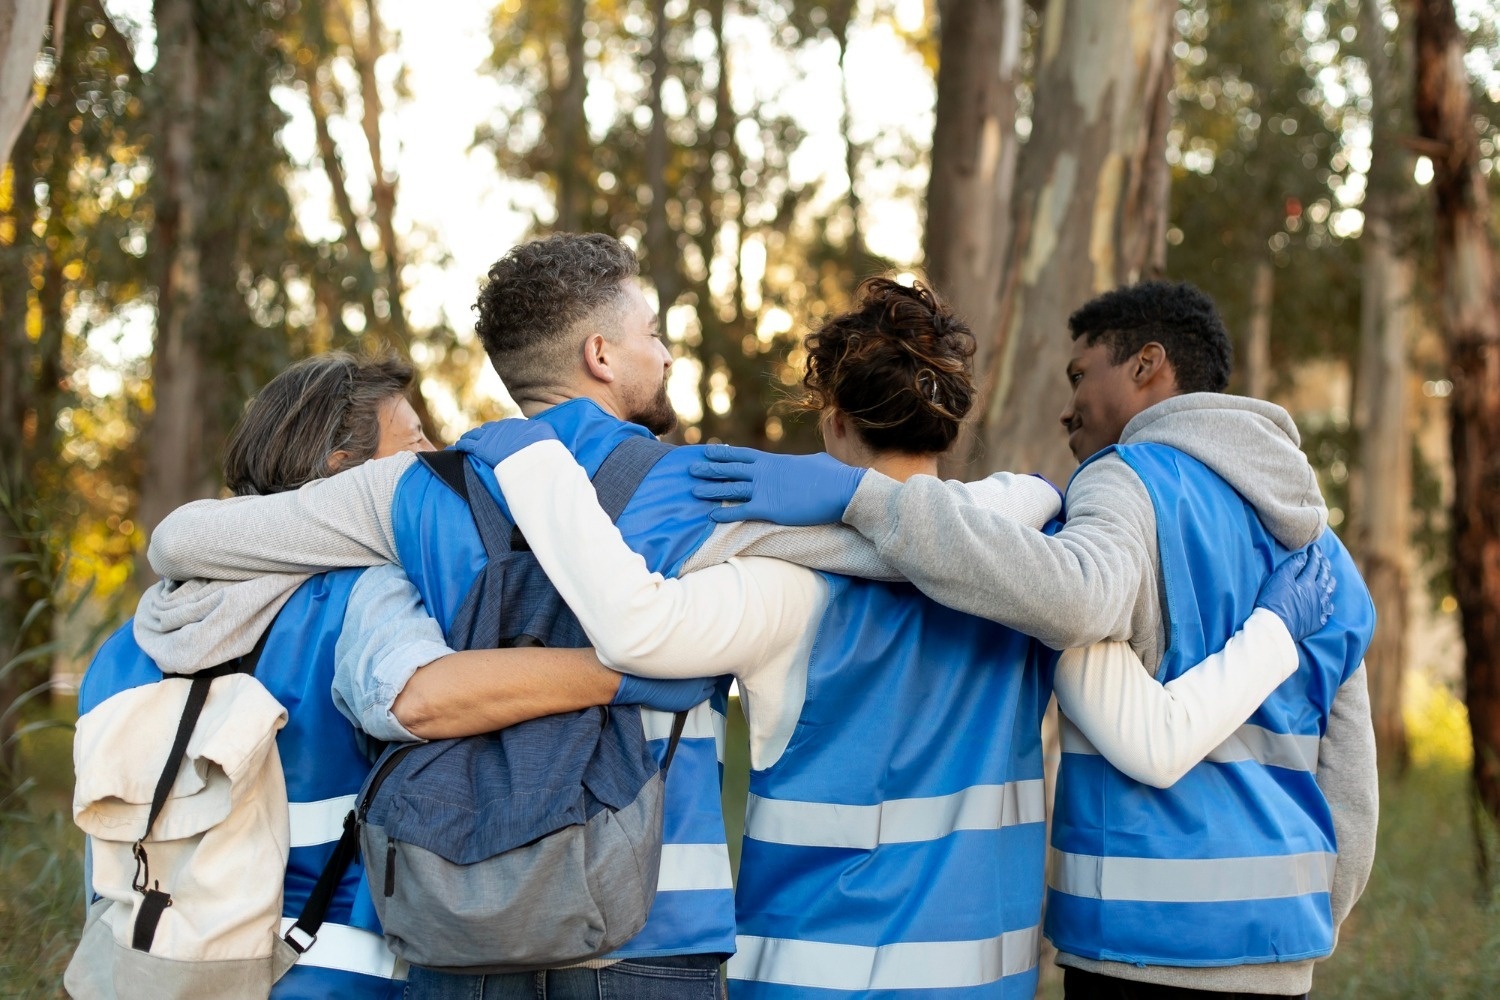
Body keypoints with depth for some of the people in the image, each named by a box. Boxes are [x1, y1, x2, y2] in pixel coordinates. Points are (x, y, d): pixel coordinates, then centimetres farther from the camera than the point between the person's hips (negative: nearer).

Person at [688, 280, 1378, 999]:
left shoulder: (1137, 480, -7)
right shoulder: (1317, 544, 18)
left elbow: (1070, 595, -31)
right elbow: (1347, 780, 17)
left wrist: (860, 496, -30)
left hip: (1151, 940, -8)